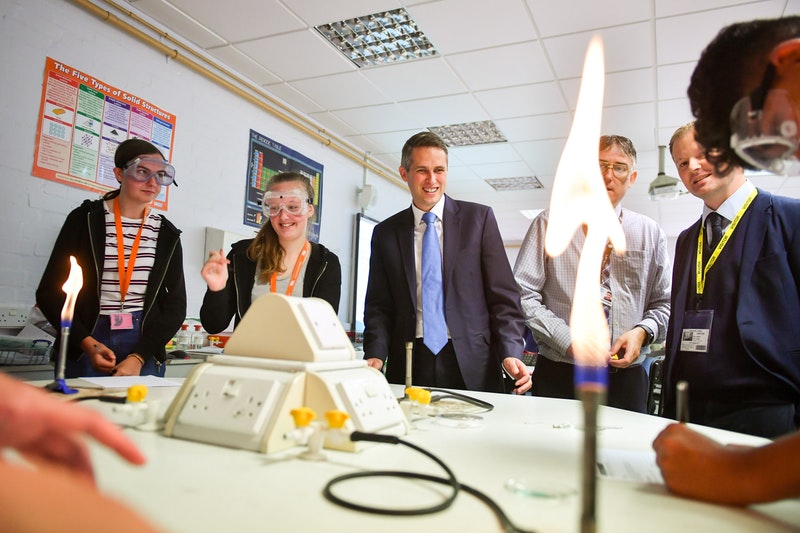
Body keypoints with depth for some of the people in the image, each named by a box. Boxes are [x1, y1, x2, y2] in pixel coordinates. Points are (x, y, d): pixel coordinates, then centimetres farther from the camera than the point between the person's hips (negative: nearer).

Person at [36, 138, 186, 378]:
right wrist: (86, 343, -13)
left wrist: (139, 357, -11)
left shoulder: (167, 235, 4)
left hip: (144, 347, 1)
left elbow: (175, 307, 1)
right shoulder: (85, 219, 0)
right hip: (84, 349, -1)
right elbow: (49, 292, 0)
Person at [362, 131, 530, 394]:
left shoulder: (479, 218, 3)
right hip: (408, 367, 1)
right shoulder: (385, 233, 8)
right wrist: (375, 355, -8)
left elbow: (503, 294, 0)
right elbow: (379, 306, 8)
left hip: (471, 366, -1)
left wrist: (511, 353, -12)